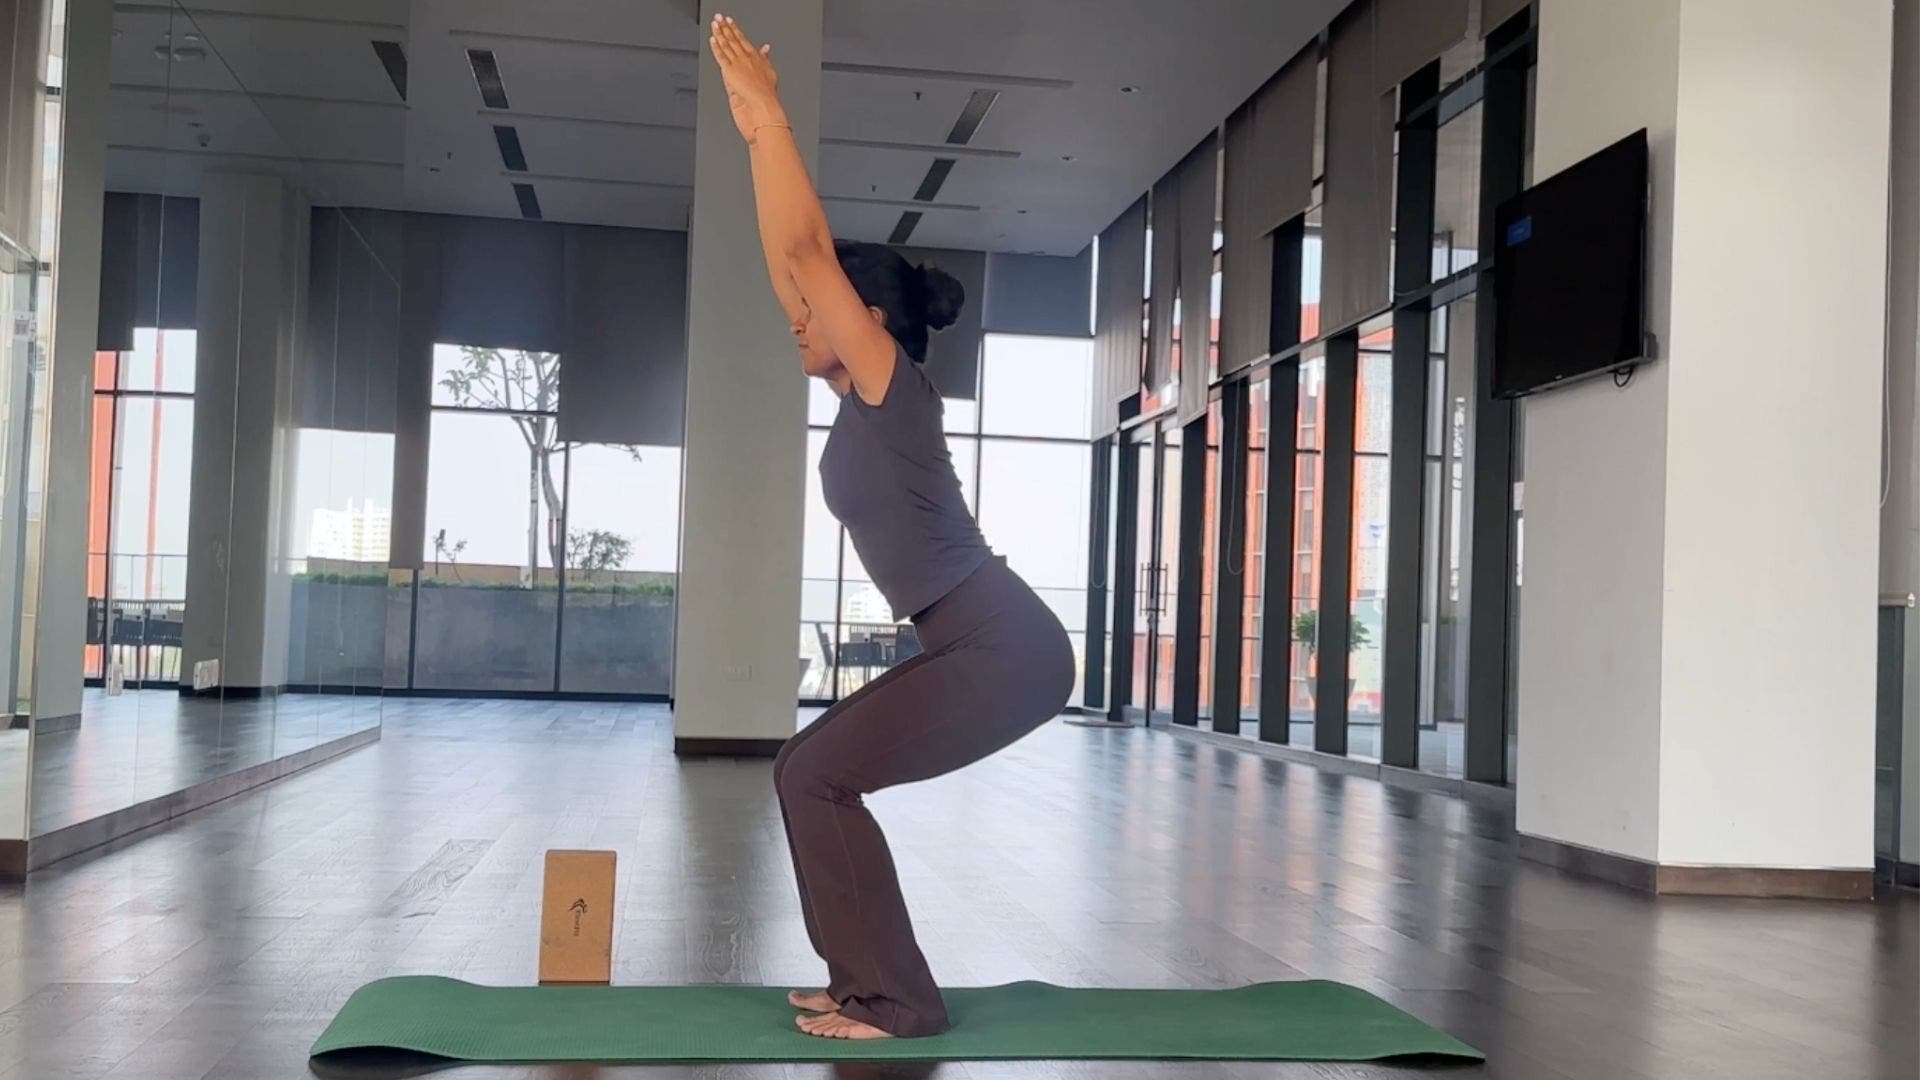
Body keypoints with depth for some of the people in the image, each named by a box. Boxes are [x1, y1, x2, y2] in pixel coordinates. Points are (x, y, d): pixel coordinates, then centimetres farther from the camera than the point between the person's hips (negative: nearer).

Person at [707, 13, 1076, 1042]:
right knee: (812, 770, 12)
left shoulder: (893, 387, -8)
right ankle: (869, 982, 17)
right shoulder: (860, 403, 15)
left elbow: (808, 251, -14)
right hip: (984, 649, 9)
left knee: (813, 777, -7)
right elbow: (793, 270, 18)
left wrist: (771, 119, -7)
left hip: (1004, 653, -9)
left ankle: (894, 999, 0)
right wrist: (754, 138, 19)